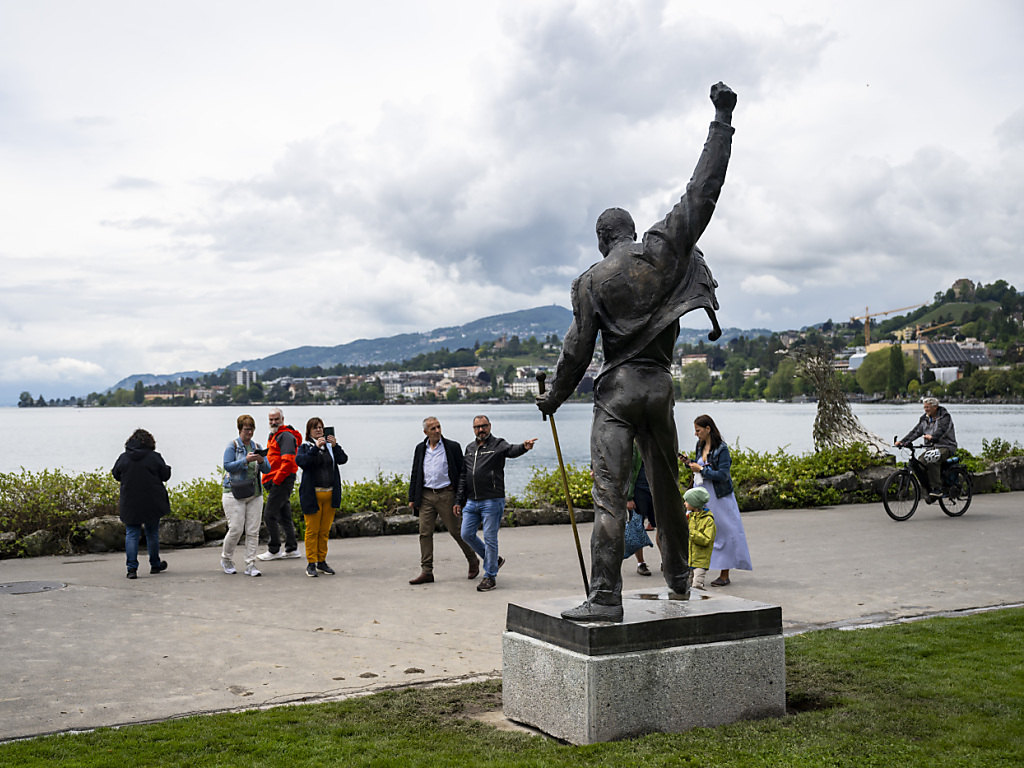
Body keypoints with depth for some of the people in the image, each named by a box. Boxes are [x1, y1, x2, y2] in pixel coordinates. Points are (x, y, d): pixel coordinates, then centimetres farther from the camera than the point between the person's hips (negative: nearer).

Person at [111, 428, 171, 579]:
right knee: (152, 533, 13)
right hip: (152, 504, -1)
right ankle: (155, 565, 25)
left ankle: (132, 568, -6)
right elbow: (165, 475, -3)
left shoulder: (123, 458, -2)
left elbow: (116, 475, 9)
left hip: (130, 504, 1)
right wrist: (167, 468, 18)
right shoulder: (155, 457, -8)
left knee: (131, 534, 4)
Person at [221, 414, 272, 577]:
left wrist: (262, 461, -12)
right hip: (234, 493, -4)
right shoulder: (232, 446, -1)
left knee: (253, 531, 0)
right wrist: (246, 460, -21)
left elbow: (267, 469, 9)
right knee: (236, 529, -7)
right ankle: (226, 559, 16)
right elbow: (227, 466, -11)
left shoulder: (257, 447, 13)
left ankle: (250, 565, 6)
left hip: (255, 494, 5)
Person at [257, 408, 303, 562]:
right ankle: (291, 549, 16)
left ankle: (274, 550, -2)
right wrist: (269, 482, 14)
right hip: (277, 481, 10)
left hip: (282, 480, -10)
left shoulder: (286, 436, -12)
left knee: (269, 514, -9)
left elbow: (288, 461, -21)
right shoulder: (273, 436, 20)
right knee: (284, 515, 11)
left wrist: (276, 480, -18)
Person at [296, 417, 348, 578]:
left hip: (330, 494, 3)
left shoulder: (330, 446, 12)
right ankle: (311, 563, 6)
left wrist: (335, 446, -14)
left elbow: (343, 459, 0)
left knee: (325, 530, 7)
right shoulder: (305, 447, 4)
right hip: (312, 495, -3)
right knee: (312, 530, -2)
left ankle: (322, 562, 16)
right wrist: (316, 447, -23)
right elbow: (300, 461, -16)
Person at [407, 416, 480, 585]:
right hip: (426, 496, 4)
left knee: (457, 531, 3)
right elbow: (415, 474, 15)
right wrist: (412, 498, 9)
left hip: (446, 495, -4)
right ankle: (426, 572, 3)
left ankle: (473, 561, 22)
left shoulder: (452, 447, -1)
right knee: (425, 533, 0)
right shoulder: (420, 449, 11)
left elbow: (462, 473, 0)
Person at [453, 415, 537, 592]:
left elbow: (511, 450, -26)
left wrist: (524, 447, -49)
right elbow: (463, 477, 19)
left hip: (492, 501, -6)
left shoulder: (498, 445, -3)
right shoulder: (469, 448, 15)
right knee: (467, 534, 8)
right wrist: (459, 501, 16)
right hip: (471, 502, 7)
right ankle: (494, 560, 27)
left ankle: (490, 577, 8)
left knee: (490, 539, -3)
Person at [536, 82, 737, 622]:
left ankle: (605, 597, -15)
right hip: (660, 384, 4)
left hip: (617, 387, -4)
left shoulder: (592, 281, -1)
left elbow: (577, 349, -2)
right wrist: (722, 120, 11)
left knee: (610, 492, -8)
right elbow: (703, 191, 5)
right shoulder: (665, 248, 4)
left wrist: (554, 397, 12)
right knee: (665, 485, 18)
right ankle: (678, 577, 31)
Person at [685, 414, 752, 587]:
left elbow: (723, 475, -20)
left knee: (722, 533, 0)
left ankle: (724, 576, 8)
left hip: (719, 498, -7)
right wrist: (689, 463, 0)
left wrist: (701, 469, -18)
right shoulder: (700, 445, 7)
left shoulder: (721, 449, -15)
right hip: (703, 496, 7)